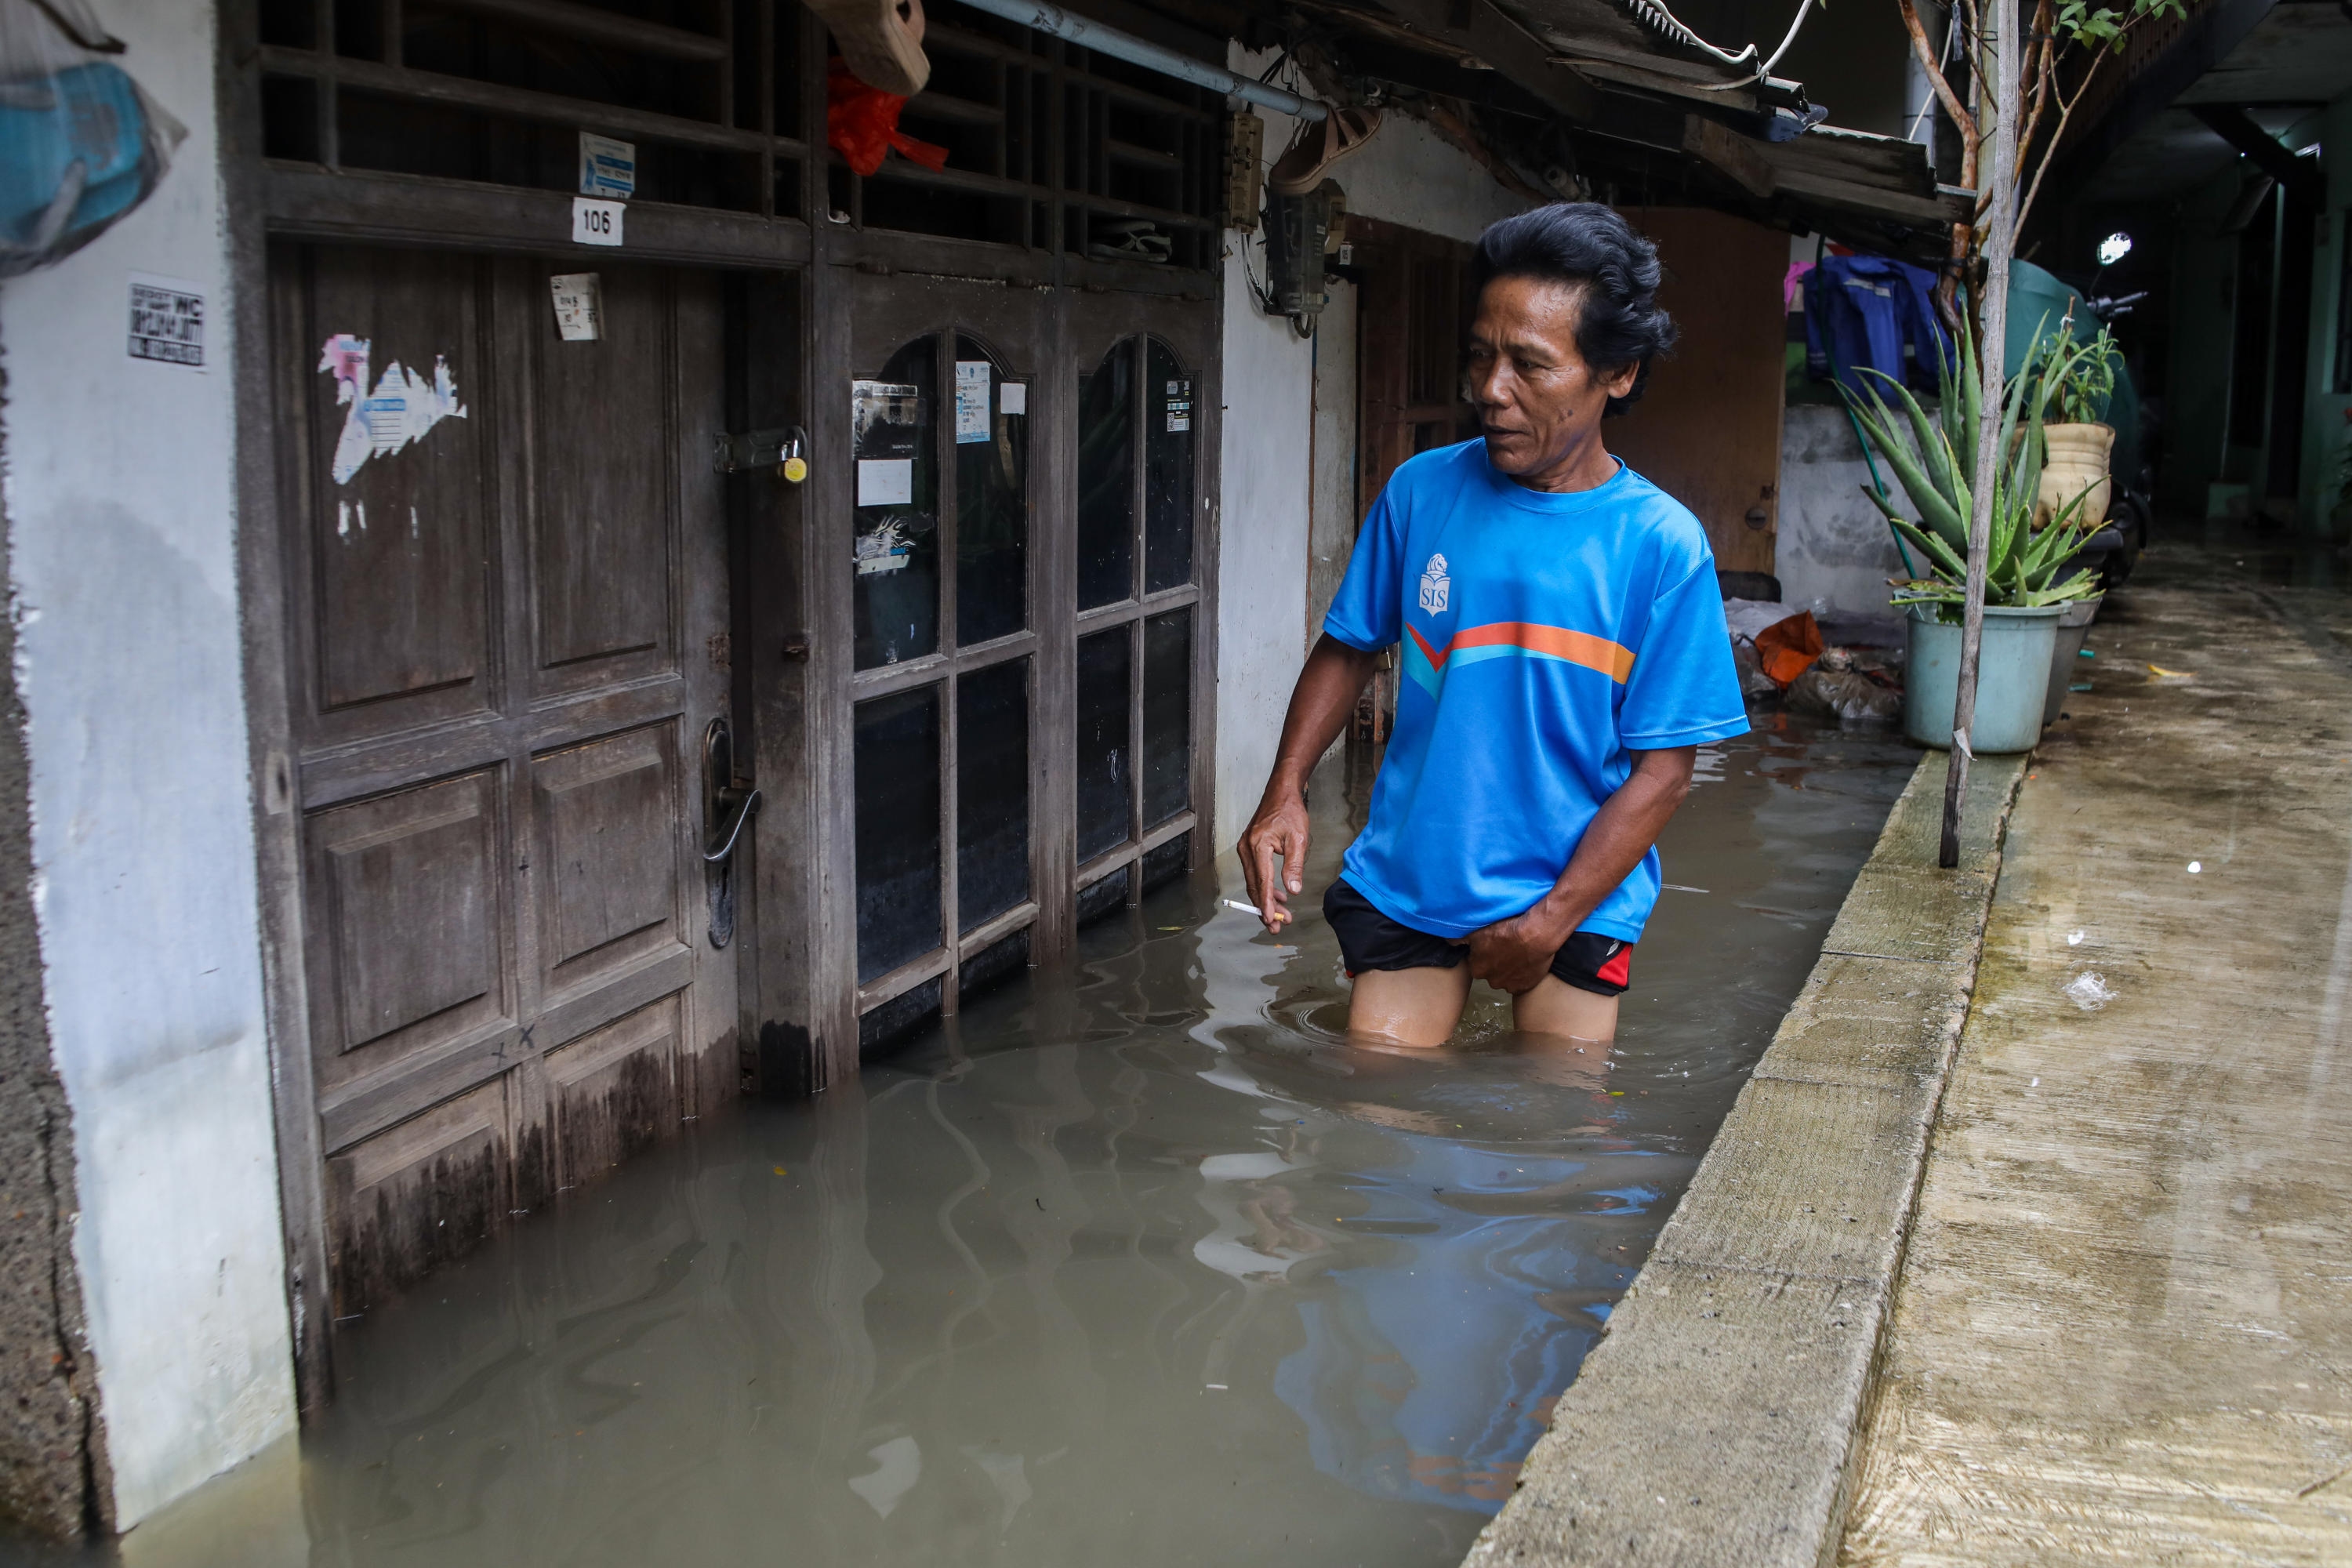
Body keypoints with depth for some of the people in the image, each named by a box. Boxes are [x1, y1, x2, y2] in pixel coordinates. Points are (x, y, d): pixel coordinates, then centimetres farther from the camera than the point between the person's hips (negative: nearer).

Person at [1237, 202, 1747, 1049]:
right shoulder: (1422, 490, -2)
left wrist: (1549, 924, -14)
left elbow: (1662, 769, -9)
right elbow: (1349, 648, 11)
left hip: (1576, 896, -1)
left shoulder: (1662, 544, -10)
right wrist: (1285, 791, -4)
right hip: (1406, 881, 2)